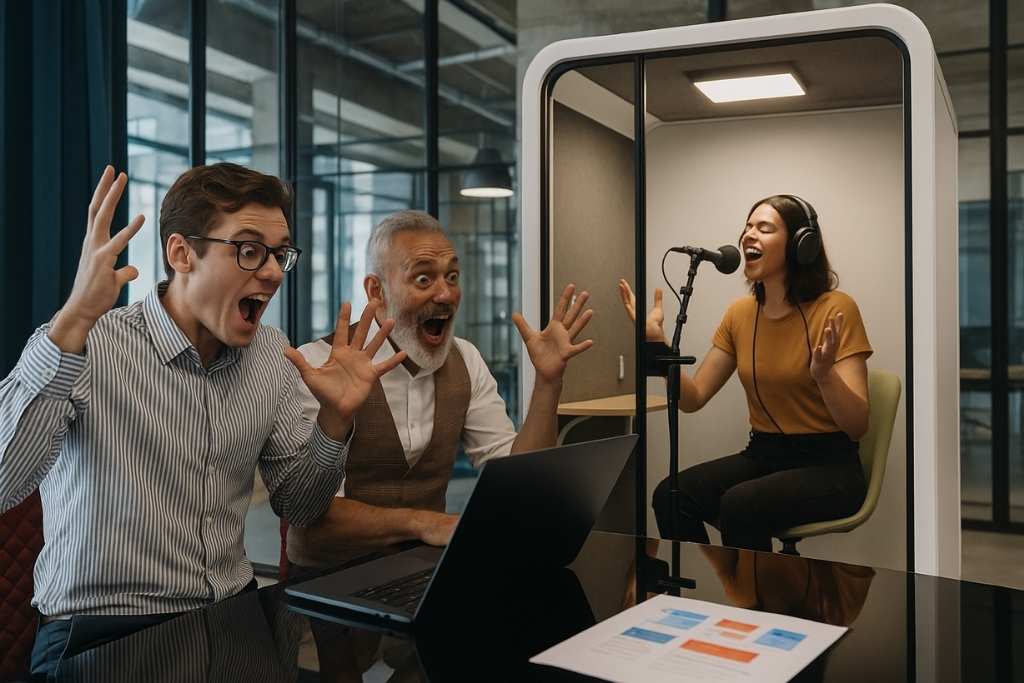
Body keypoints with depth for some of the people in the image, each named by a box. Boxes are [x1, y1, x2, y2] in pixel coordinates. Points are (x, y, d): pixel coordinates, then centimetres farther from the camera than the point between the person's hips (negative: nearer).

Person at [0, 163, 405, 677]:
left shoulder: (272, 356, 4)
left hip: (236, 616, 5)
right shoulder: (79, 347, -13)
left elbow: (298, 507, 9)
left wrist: (334, 421, -9)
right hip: (101, 635, -5)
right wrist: (74, 321, -34)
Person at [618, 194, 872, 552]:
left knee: (739, 505, -32)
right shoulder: (740, 314, 6)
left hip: (827, 466, -4)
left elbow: (857, 425, -14)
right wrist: (657, 340, -8)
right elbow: (693, 398, 4)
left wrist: (824, 374, -33)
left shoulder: (835, 309, -11)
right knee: (670, 496, -21)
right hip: (761, 456, 5)